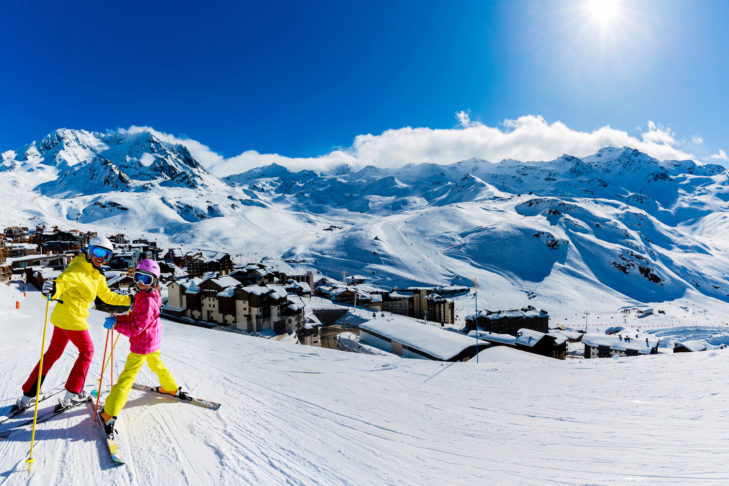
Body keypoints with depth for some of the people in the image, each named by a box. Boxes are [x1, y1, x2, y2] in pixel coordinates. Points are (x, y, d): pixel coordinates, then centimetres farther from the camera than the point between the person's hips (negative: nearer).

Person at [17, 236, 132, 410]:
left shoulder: (98, 275, 9)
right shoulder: (78, 269, -18)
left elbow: (108, 296, 17)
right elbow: (63, 280, -34)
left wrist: (130, 299, 15)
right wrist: (53, 289, -56)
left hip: (62, 318, 9)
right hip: (73, 320, -9)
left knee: (53, 353, 17)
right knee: (87, 351, 8)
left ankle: (27, 395, 26)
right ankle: (71, 394, 17)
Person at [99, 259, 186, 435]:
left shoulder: (147, 301, -27)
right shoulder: (145, 295, 4)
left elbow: (136, 328, -27)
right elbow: (135, 317, 11)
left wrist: (115, 324, -22)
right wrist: (117, 318, -1)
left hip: (141, 344, -10)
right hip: (153, 342, 10)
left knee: (126, 377, -7)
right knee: (157, 365, 31)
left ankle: (109, 414, -5)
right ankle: (172, 389, 50)